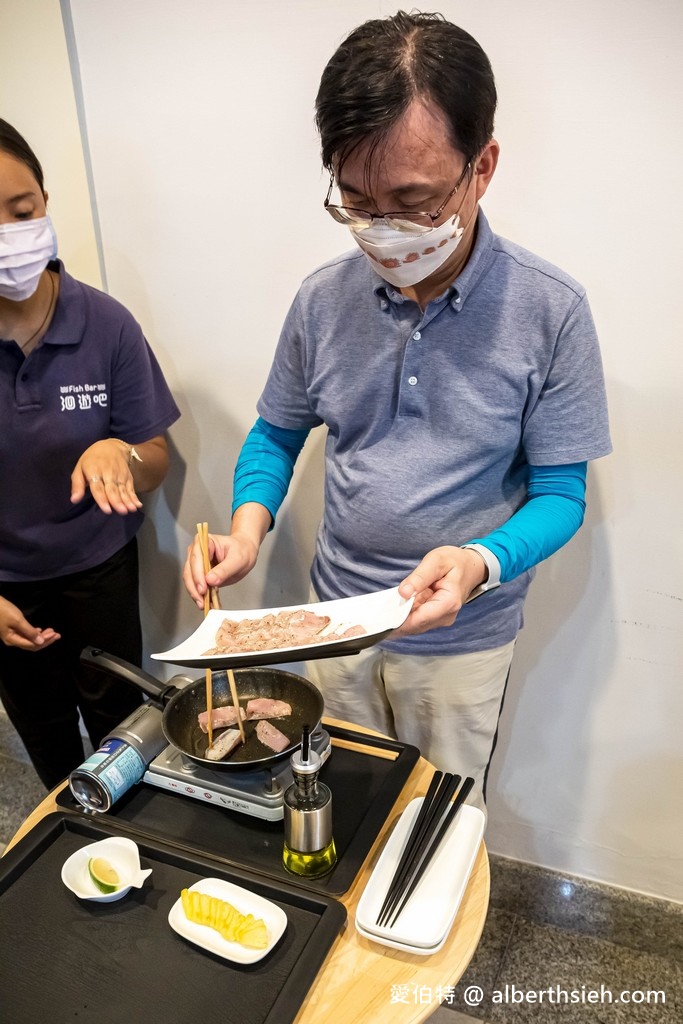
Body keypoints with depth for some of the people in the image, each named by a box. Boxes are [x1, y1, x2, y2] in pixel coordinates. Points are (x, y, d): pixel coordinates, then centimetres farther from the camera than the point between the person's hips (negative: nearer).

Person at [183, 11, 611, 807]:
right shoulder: (323, 299, -9)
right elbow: (275, 433, 4)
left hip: (462, 638, -2)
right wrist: (249, 523, -15)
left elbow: (560, 493, -12)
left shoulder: (551, 312, -17)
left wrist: (481, 561, -31)